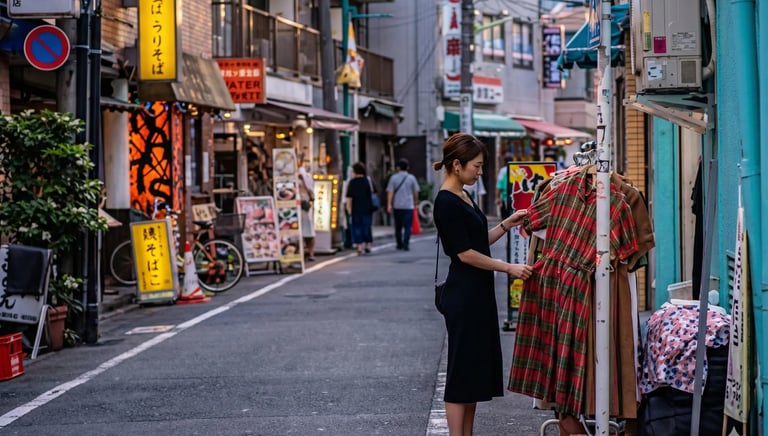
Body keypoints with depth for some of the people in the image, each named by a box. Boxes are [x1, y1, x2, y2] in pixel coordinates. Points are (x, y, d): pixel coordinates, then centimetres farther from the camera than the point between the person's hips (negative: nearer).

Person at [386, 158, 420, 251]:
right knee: (407, 226, -3)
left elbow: (390, 192, -5)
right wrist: (416, 203, 17)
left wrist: (389, 205, -6)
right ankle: (405, 244, -15)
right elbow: (416, 192, 4)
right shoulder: (411, 178, 0)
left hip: (397, 206, 1)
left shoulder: (394, 178, 0)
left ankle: (399, 245, 21)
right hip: (409, 206, -1)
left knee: (398, 226, 13)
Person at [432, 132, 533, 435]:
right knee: (462, 367, -5)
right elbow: (465, 253, -19)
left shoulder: (463, 197, 12)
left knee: (478, 366, 11)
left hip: (479, 293, 10)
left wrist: (506, 225, 7)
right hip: (463, 294, -10)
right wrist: (508, 268, -17)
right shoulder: (446, 202, -17)